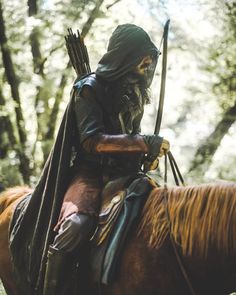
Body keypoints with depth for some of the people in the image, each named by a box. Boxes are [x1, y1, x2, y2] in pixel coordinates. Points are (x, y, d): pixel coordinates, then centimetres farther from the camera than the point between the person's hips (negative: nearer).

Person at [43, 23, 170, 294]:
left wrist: (150, 151, 6)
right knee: (76, 224, -32)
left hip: (126, 173, 7)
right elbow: (91, 140, -20)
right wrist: (144, 143, -25)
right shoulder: (90, 88, -8)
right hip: (92, 173, -7)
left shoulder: (135, 90, 13)